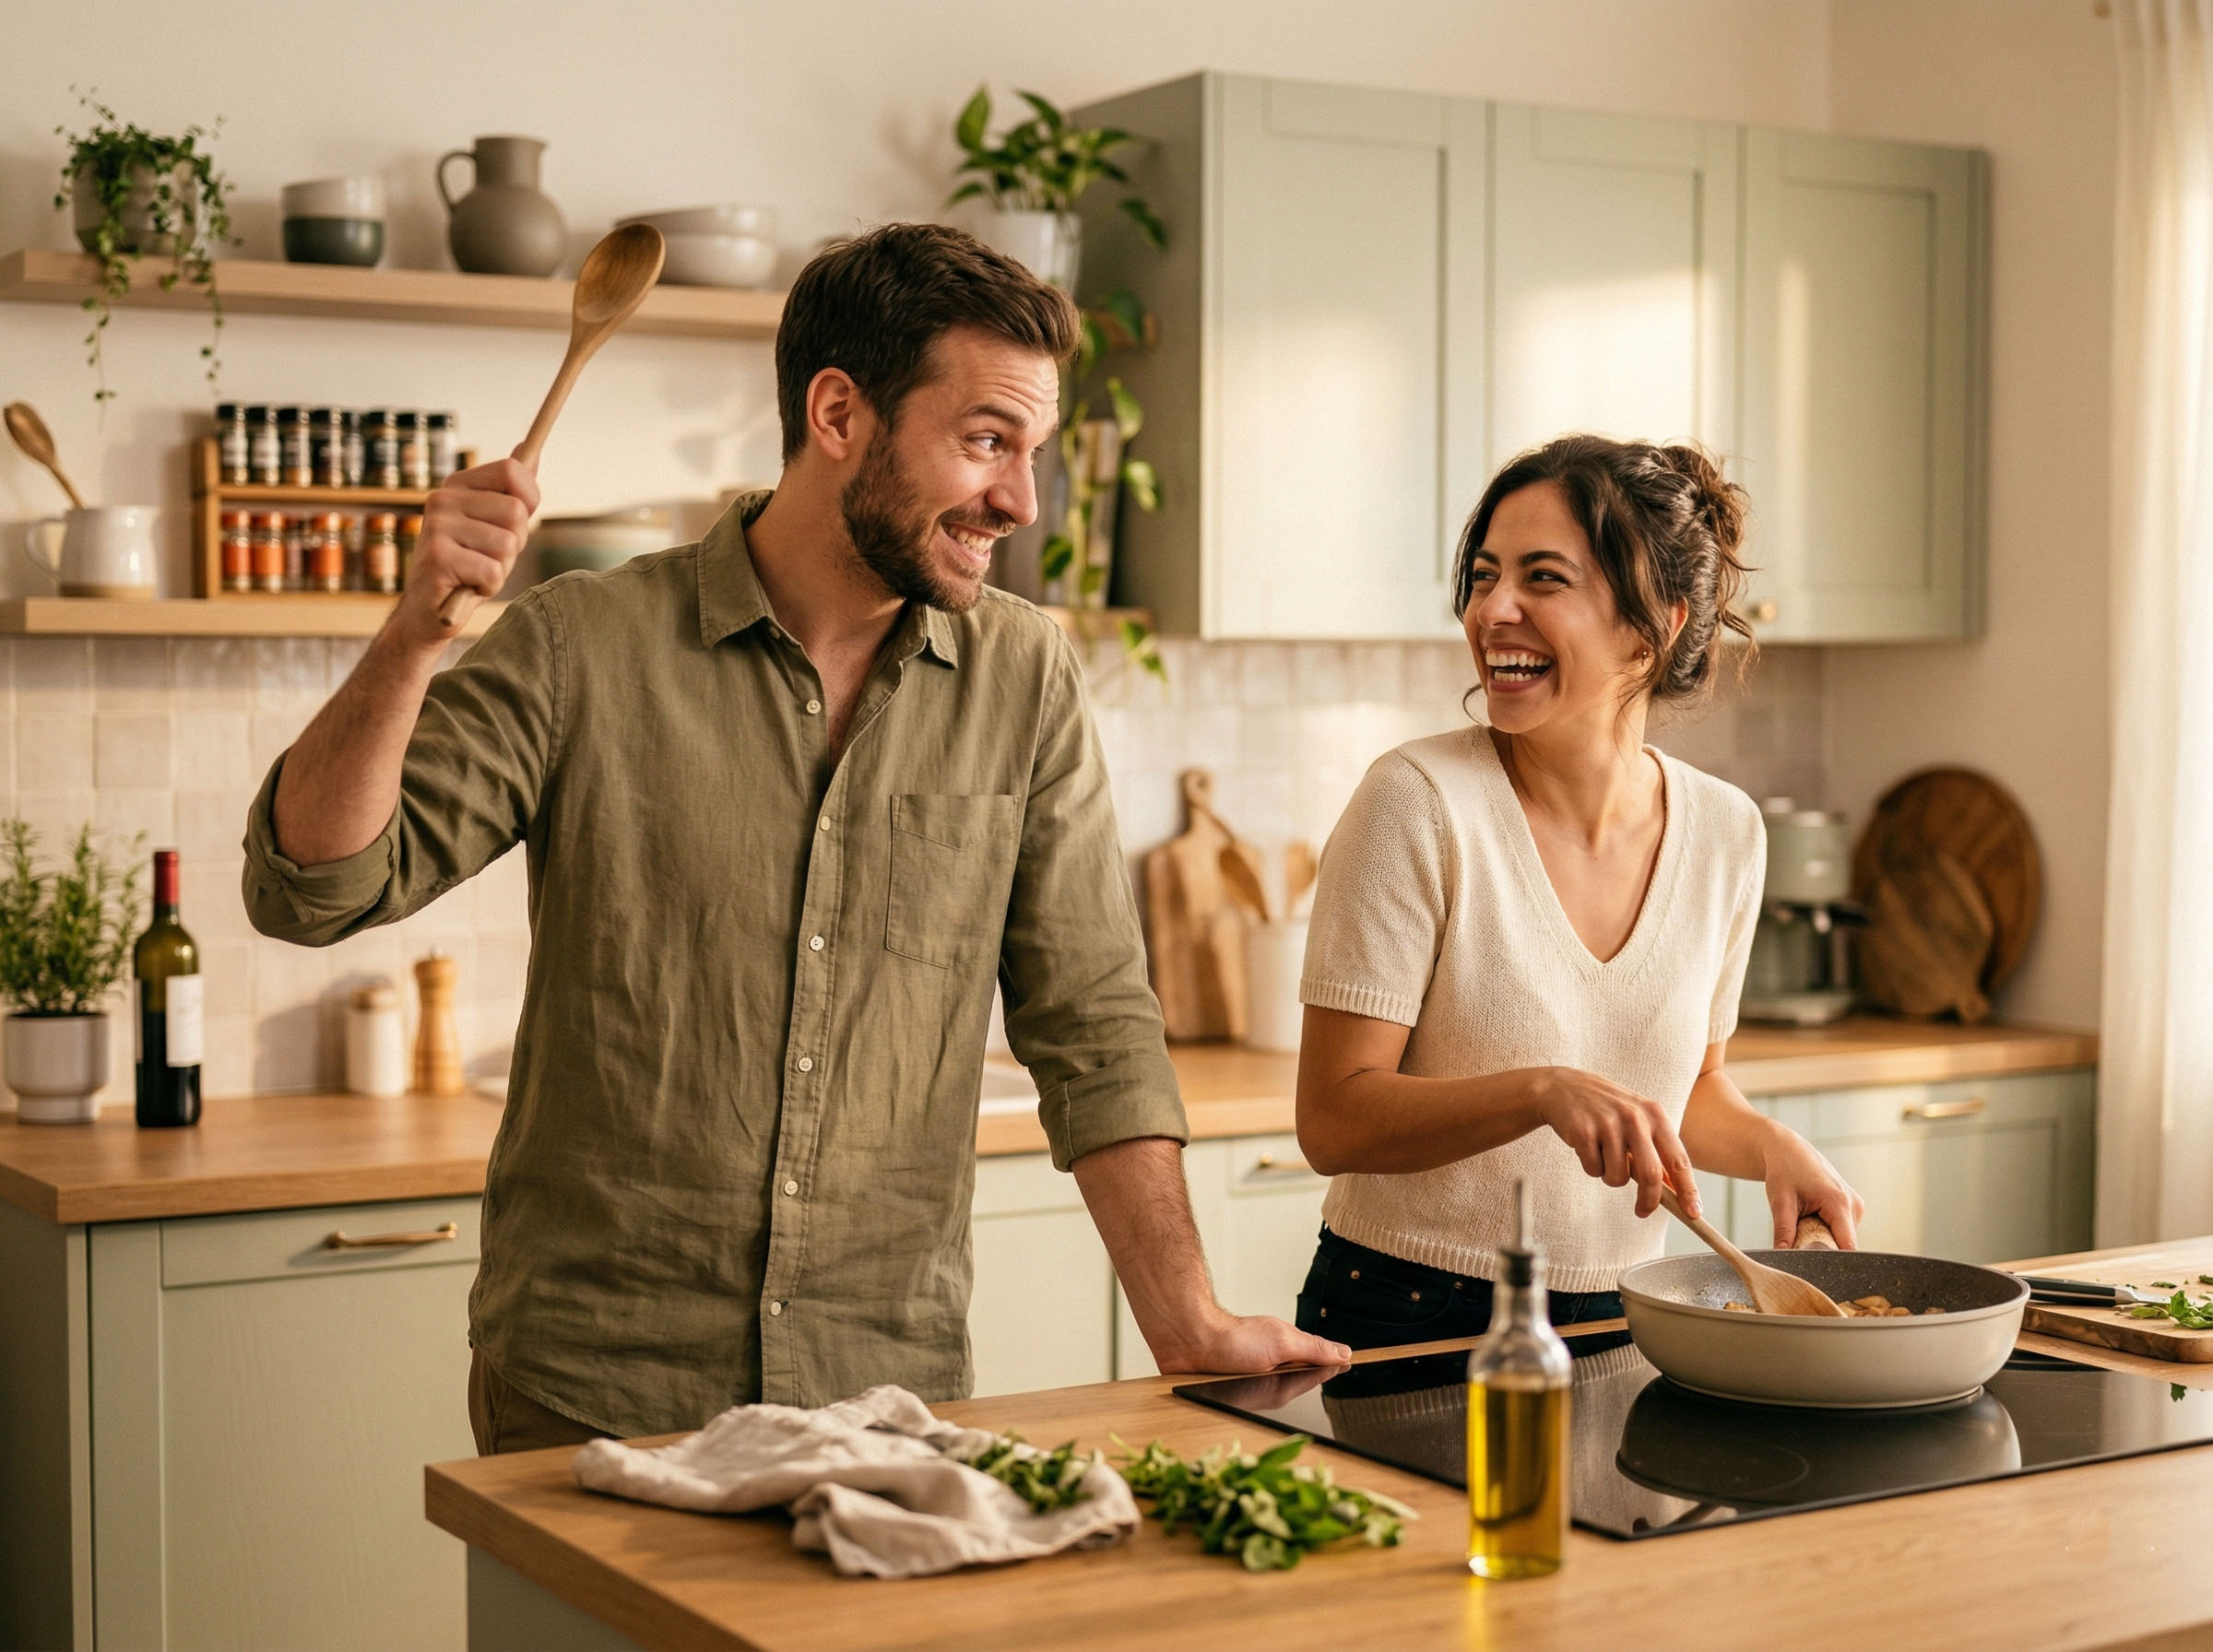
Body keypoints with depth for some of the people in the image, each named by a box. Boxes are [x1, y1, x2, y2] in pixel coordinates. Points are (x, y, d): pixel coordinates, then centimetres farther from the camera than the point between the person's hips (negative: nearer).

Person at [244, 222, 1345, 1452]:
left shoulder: (1025, 681, 1)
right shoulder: (582, 652, -6)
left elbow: (1092, 1025, 4)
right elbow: (315, 887, -9)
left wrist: (1191, 1326, -3)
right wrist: (419, 626, -24)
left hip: (895, 1395, 2)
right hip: (592, 1392, -2)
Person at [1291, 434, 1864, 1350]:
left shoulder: (1726, 832, 3)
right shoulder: (1419, 801, -13)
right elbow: (1332, 1120, -14)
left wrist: (1772, 1146, -1)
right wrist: (1545, 1091, -27)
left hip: (1617, 1327, 4)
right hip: (1403, 1321, -4)